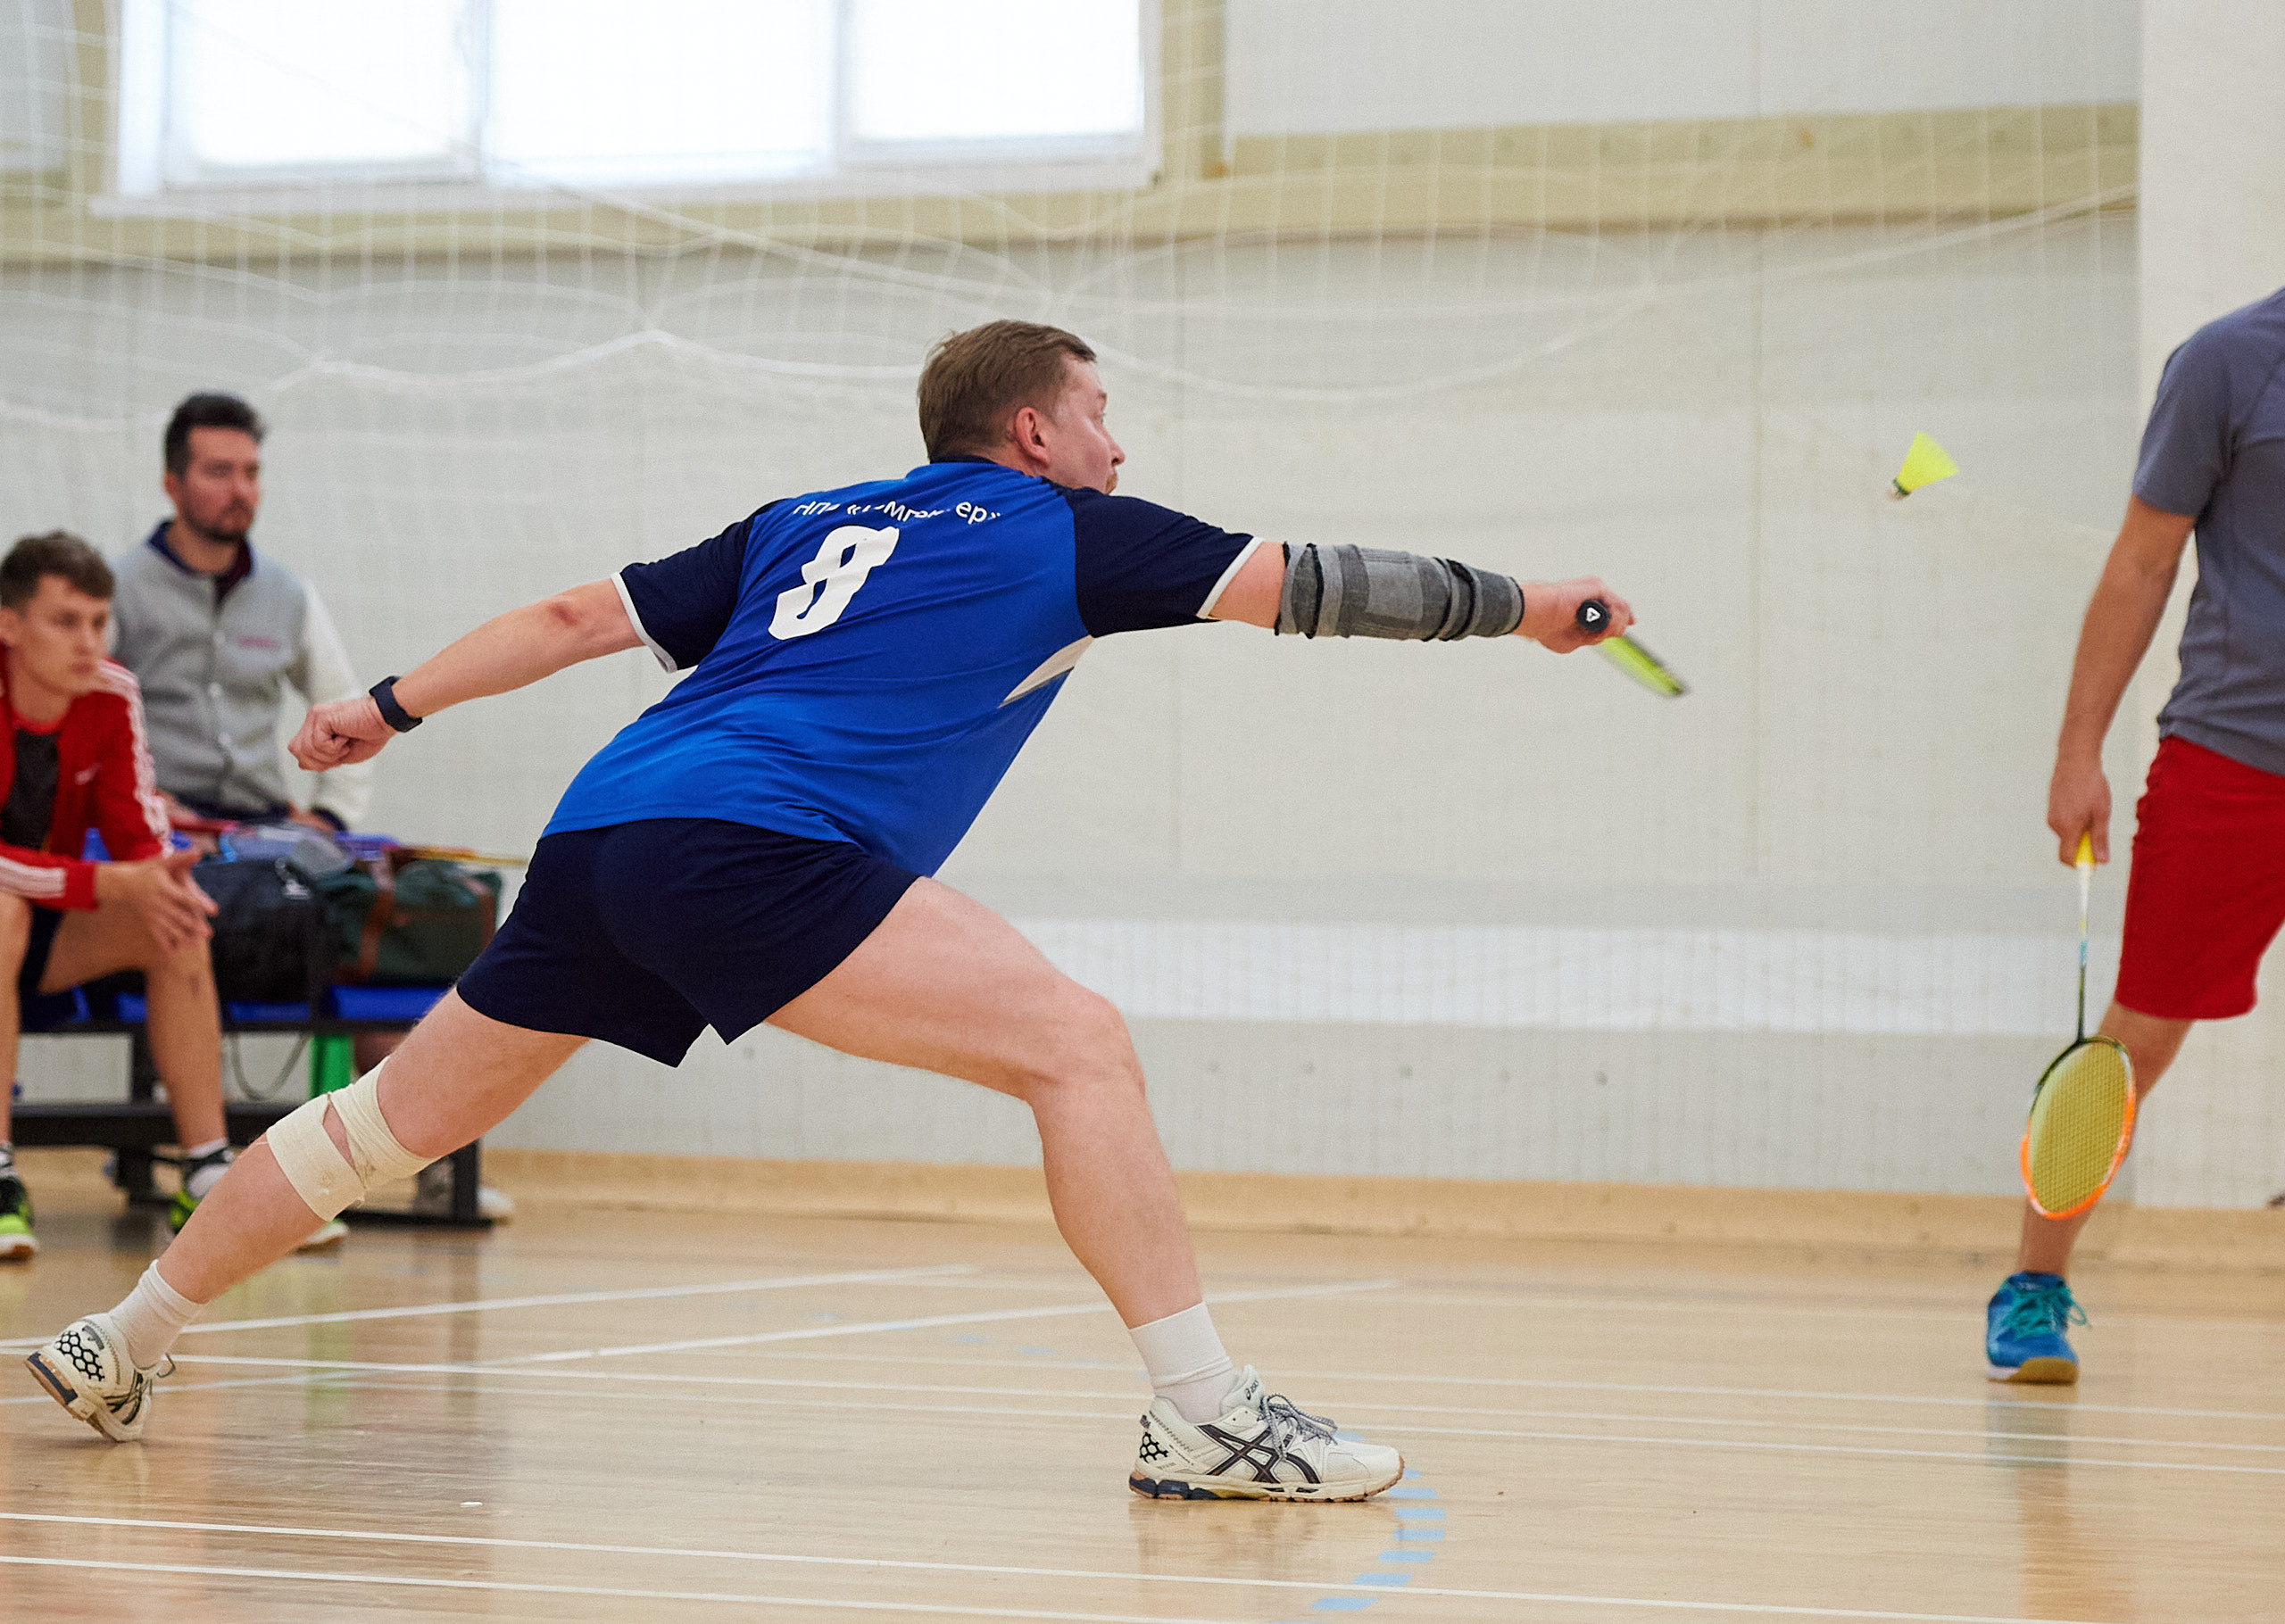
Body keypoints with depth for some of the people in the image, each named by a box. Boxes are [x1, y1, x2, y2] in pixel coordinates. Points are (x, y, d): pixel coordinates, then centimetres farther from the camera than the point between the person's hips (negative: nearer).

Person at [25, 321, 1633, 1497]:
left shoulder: (801, 527, 27)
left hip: (599, 840, 8)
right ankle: (1203, 1412, -19)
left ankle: (120, 1343, 32)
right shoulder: (1063, 531, 10)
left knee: (404, 1114, 21)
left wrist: (393, 706, 35)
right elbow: (1296, 582, 11)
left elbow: (580, 615, 27)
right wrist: (1520, 604, 21)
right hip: (752, 843, -8)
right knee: (1080, 1048, -10)